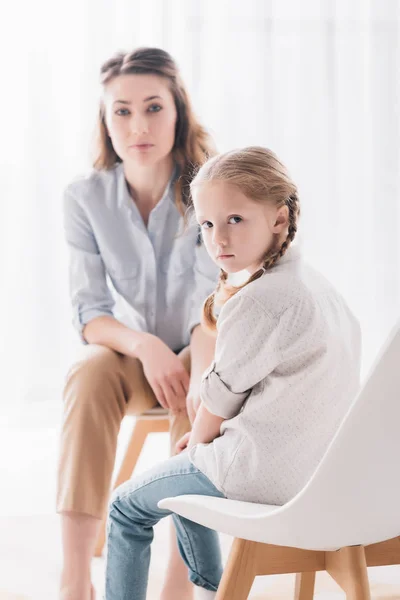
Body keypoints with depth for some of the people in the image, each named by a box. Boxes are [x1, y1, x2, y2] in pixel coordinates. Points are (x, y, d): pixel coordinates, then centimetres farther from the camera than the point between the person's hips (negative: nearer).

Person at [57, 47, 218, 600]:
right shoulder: (86, 198, -8)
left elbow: (213, 301, -23)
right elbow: (89, 312, -10)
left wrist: (200, 373, -42)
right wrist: (145, 346, -31)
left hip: (208, 353, -1)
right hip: (131, 354, 1)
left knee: (196, 397, -36)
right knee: (88, 376, -32)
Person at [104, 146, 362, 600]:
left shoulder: (257, 300, -21)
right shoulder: (313, 282, 9)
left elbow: (223, 392, -13)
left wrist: (200, 439, 8)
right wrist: (205, 435, 16)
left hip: (266, 470, -9)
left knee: (126, 508, 8)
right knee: (186, 469, 35)